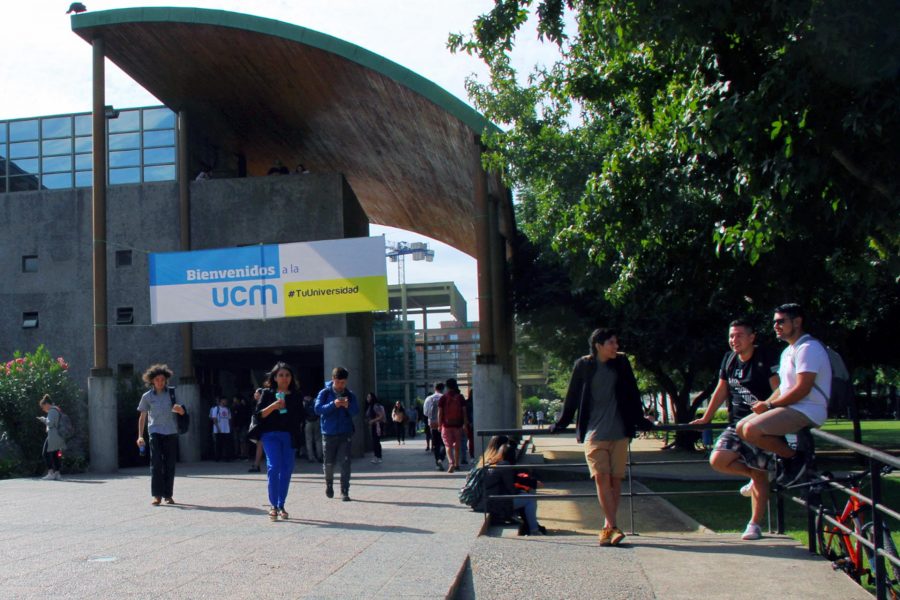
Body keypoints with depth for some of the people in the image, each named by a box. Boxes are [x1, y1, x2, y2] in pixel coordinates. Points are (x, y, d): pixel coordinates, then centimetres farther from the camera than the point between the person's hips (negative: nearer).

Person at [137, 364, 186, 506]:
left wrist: (178, 408, -21)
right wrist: (140, 436, 3)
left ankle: (168, 495, 12)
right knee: (156, 463, -12)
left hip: (171, 432, 1)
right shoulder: (147, 396, 4)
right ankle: (157, 495, -11)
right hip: (155, 432, -1)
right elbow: (142, 417, 10)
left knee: (170, 465, 3)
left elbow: (182, 412, 3)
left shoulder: (171, 393, 6)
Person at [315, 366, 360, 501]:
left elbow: (356, 412, 0)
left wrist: (348, 406, -22)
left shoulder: (350, 395, 6)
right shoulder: (325, 393, 0)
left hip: (345, 434, 1)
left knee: (345, 463, -6)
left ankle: (344, 492, -2)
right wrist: (333, 404, -24)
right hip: (329, 434, -1)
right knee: (329, 463, 7)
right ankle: (329, 484, 34)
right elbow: (318, 409, -10)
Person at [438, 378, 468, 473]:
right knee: (457, 445, 14)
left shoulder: (443, 398, -4)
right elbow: (464, 411, 1)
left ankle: (451, 463, -24)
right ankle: (457, 464, 24)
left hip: (447, 424, -2)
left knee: (448, 445, -3)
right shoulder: (460, 397, 1)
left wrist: (439, 425, 1)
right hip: (458, 424, 2)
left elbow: (440, 413, -5)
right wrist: (465, 423, 8)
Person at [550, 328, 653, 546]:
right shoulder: (583, 366, 0)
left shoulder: (621, 363, 7)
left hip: (619, 432, 2)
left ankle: (608, 527, 12)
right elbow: (572, 397, 7)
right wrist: (561, 424, 9)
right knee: (601, 477, -12)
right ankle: (612, 527, -12)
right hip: (594, 433, -2)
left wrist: (640, 421, 15)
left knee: (615, 479, 2)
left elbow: (632, 394, 14)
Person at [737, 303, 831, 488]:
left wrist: (769, 405, -15)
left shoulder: (808, 348, -13)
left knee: (752, 430, -25)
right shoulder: (789, 351, 19)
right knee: (741, 427, 4)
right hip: (792, 408, 10)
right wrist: (765, 404, 4)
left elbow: (802, 389, -21)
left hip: (807, 411, -10)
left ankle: (796, 458, -8)